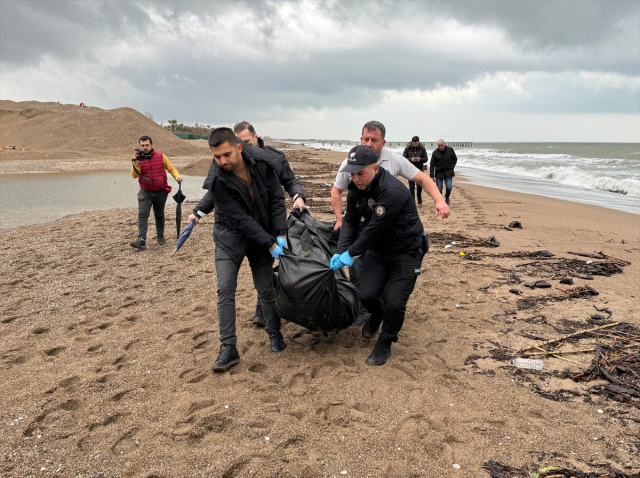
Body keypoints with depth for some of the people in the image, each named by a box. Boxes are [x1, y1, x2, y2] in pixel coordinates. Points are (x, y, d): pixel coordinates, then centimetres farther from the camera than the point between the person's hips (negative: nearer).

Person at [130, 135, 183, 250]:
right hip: (145, 192, -1)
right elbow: (134, 175, -14)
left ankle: (160, 236, 33)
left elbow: (171, 168, 5)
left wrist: (177, 176, -14)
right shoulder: (138, 158, -4)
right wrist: (135, 163, -28)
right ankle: (141, 241, -20)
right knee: (142, 214, -14)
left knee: (159, 215, 15)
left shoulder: (160, 156, -4)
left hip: (161, 192, 1)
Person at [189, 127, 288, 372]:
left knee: (266, 289, 8)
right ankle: (228, 347, 0)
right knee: (225, 289, -10)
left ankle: (274, 333, 31)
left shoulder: (261, 161, -16)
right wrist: (269, 244, -21)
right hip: (230, 236, -2)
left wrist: (280, 234, -13)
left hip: (262, 235, 2)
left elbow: (276, 198, -7)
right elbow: (240, 219, -22)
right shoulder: (217, 179, -24)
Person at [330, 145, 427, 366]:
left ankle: (384, 344, 16)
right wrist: (340, 252, -14)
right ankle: (376, 316, 31)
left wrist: (351, 253, -21)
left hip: (406, 252, -6)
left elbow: (375, 229, -31)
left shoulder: (393, 192, -32)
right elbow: (350, 221, -1)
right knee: (366, 294, -6)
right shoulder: (356, 188, -7)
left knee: (394, 302, -12)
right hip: (378, 249, 6)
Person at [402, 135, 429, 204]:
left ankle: (419, 197, 24)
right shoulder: (407, 148, -4)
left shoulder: (422, 148, -2)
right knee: (411, 187, 0)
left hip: (420, 169, 0)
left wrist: (420, 159, -19)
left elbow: (426, 159, 2)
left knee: (419, 185, -4)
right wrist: (410, 159, -21)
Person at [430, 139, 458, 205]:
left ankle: (447, 197, 21)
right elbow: (432, 165, -6)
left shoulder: (450, 150, -4)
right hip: (439, 173, -1)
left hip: (448, 172, 1)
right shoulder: (435, 153, -8)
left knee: (449, 187, -9)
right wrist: (431, 176, -11)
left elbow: (455, 159, 10)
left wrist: (452, 167, -1)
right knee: (439, 189, -3)